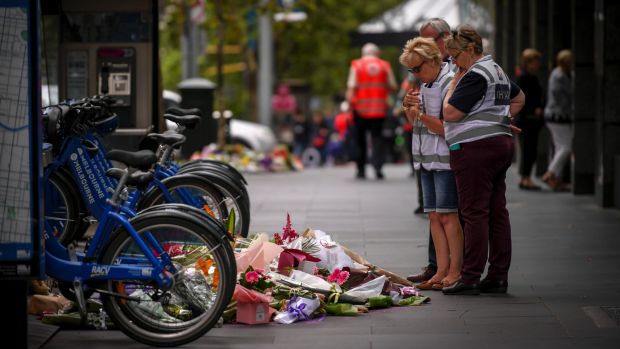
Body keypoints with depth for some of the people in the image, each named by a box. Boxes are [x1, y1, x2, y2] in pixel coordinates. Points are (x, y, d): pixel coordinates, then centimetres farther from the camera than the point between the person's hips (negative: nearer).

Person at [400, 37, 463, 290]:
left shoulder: (450, 84, -12)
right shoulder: (427, 84, 15)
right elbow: (416, 123, 23)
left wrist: (421, 114, -19)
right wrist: (408, 107, 4)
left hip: (445, 159, -9)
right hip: (427, 159, 9)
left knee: (447, 215, -8)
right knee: (434, 216, 6)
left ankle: (455, 271, -5)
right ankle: (441, 271, 8)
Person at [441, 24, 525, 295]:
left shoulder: (475, 76, -13)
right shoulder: (497, 71, 18)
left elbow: (450, 113, -17)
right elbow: (519, 98, 35)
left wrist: (453, 84, -3)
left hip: (476, 148, -10)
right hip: (501, 143, 10)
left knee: (474, 213, -8)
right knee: (497, 212, 8)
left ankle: (470, 278, -8)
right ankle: (498, 276, 10)